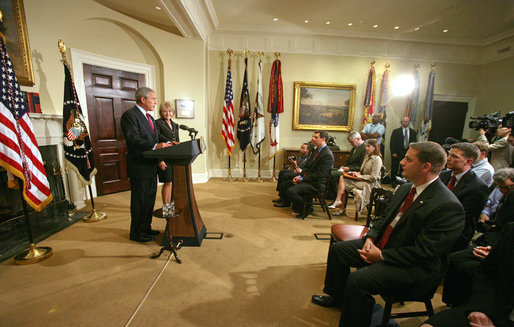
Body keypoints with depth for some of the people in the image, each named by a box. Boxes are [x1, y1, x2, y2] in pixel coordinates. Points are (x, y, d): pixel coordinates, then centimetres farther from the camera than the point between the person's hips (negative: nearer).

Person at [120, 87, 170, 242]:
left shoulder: (149, 117, 17)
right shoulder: (130, 115, -11)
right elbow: (132, 138, -24)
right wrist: (155, 146, -34)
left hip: (151, 166, 9)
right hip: (139, 167, -9)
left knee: (150, 199, 17)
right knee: (139, 201, 3)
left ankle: (146, 227, 32)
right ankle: (136, 233, 19)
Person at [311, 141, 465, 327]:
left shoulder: (448, 206, -24)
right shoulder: (405, 189, 2)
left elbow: (423, 252, -24)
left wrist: (382, 255, -19)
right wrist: (370, 238, -5)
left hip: (415, 266, -8)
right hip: (380, 245, 9)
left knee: (358, 280, -27)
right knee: (337, 249, 8)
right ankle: (337, 296, 32)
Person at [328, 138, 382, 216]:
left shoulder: (377, 159, -11)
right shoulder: (367, 157, 15)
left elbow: (373, 177, -16)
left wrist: (359, 176, -13)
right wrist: (357, 173, 0)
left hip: (370, 184, -8)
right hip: (363, 180, 8)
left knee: (344, 182, -22)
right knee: (342, 177, -15)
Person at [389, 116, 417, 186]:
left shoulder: (413, 132, 10)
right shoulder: (396, 131, 2)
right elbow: (392, 143, -2)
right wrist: (393, 152, -10)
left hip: (409, 153, 2)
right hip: (397, 153, -2)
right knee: (394, 168, 4)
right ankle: (393, 182, 17)